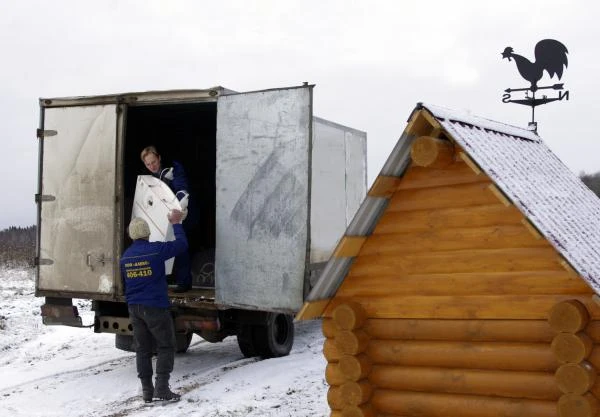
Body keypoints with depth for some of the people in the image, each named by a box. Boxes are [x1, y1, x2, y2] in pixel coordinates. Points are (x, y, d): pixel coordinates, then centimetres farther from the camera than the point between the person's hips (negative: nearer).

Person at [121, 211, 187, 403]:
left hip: (134, 308, 6)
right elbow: (181, 244, -4)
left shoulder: (125, 256, 6)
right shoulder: (156, 250, -13)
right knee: (166, 347, 3)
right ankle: (162, 388, -7)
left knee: (143, 349, 11)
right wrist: (176, 223, 8)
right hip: (155, 307, -6)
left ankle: (146, 391, 12)